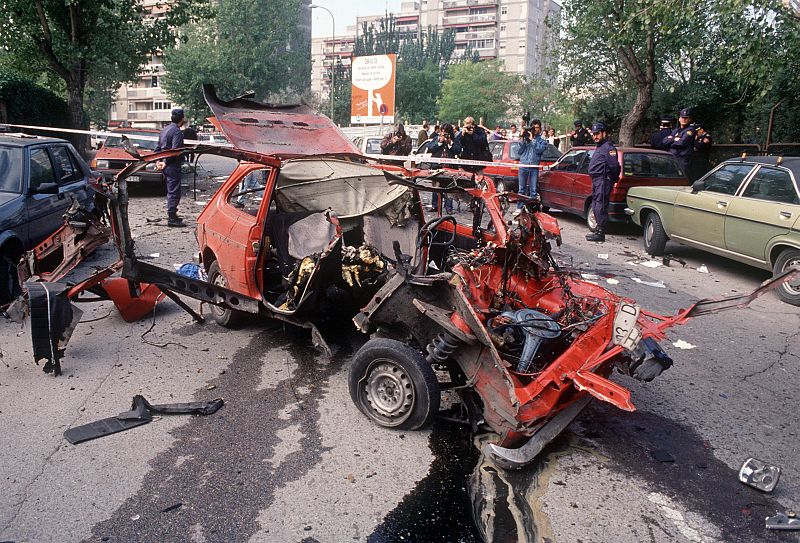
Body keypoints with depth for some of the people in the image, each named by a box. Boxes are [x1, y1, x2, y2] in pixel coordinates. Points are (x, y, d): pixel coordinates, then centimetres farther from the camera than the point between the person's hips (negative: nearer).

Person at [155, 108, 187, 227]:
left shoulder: (164, 129, 15)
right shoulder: (177, 132, -14)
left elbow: (158, 148, 19)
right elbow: (174, 150, -22)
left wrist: (158, 161, 15)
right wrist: (166, 162, -14)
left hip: (166, 166, 9)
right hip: (173, 165, -9)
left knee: (171, 191, 19)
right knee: (174, 192, -6)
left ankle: (172, 215, 29)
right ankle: (172, 218, -5)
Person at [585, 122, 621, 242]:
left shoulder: (608, 147, -12)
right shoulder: (599, 147, 21)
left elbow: (615, 166, -18)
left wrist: (614, 179, -7)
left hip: (603, 181, -11)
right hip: (596, 181, 11)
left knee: (600, 207, -11)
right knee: (596, 206, 16)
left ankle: (600, 233, -9)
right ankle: (598, 230, 25)